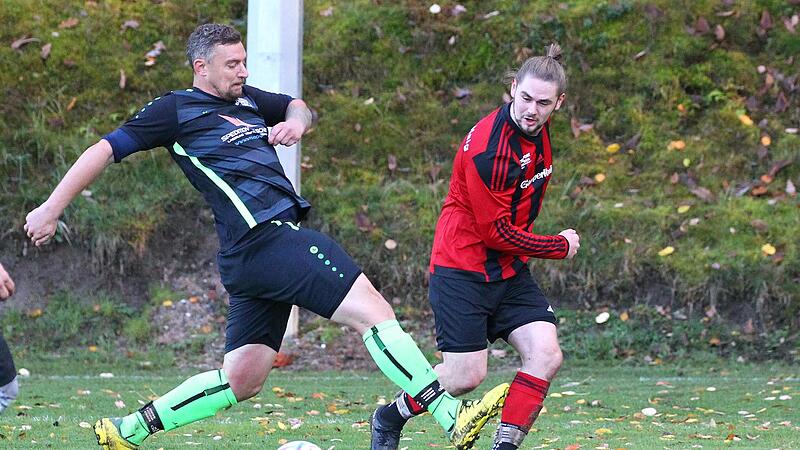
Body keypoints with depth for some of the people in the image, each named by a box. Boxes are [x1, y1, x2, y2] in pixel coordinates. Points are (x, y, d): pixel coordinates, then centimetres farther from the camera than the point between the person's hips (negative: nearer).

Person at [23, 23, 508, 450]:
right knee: (373, 309, -16)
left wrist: (295, 122, 12)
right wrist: (51, 208, 1)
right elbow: (106, 150, 2)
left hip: (252, 256, 9)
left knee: (242, 379, 11)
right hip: (268, 236, -9)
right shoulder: (177, 110, -1)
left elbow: (297, 106, 37)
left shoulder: (246, 99, 20)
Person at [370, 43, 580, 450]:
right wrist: (560, 247, -9)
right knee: (466, 376, -7)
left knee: (546, 356, -11)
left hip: (509, 271, 7)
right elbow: (495, 232, -19)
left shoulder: (538, 134, 3)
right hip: (463, 270, -7)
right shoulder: (488, 144, -23)